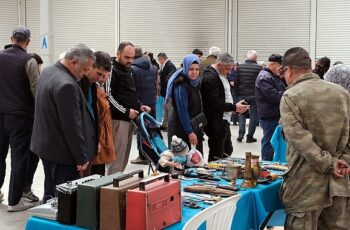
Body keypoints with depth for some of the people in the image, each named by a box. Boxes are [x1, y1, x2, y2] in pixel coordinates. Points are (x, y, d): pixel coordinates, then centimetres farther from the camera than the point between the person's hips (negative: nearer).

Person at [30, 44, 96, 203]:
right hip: (62, 152, -10)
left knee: (50, 194, 20)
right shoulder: (67, 85, -25)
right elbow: (72, 126, -23)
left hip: (45, 145, 10)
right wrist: (82, 157, -14)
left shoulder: (48, 72, 7)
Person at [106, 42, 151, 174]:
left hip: (128, 119, 9)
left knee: (123, 159, 14)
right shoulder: (112, 70, -10)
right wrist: (126, 111, -17)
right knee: (116, 159, -8)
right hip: (117, 120, -9)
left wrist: (139, 106, 10)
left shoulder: (128, 71, 18)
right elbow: (109, 96, -18)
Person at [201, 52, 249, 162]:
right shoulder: (210, 77, -19)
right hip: (216, 123, -10)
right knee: (216, 155, -2)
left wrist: (237, 107, 7)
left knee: (227, 151, 19)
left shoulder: (221, 75, 13)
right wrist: (234, 107, -21)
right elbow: (215, 103, -24)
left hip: (224, 121, 10)